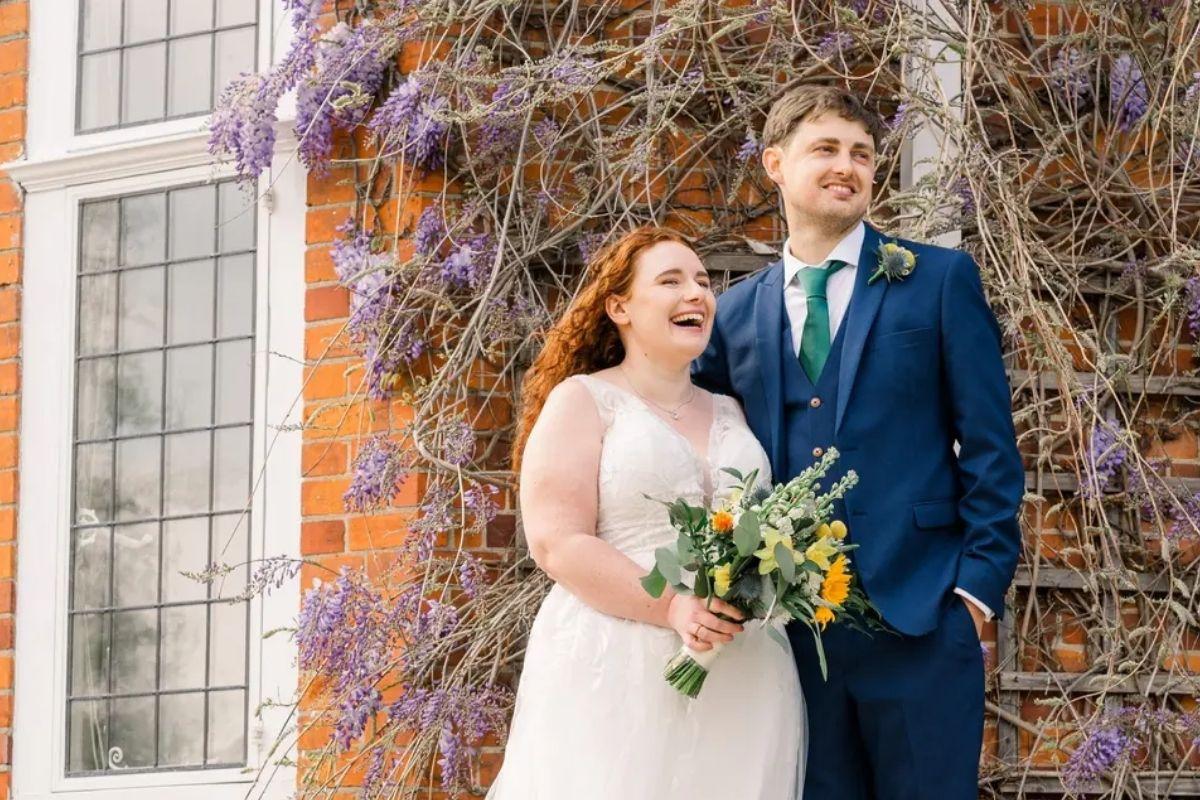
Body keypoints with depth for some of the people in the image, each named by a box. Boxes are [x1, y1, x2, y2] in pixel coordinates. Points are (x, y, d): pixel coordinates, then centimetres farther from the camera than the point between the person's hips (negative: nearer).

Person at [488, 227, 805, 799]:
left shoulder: (730, 413, 16)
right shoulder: (582, 401, 1)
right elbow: (558, 543, -9)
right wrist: (672, 608, -20)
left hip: (743, 681, 5)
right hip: (617, 675, -5)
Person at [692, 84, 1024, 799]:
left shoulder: (940, 280, 4)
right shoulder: (738, 312, 12)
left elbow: (989, 443, 1)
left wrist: (981, 581, -7)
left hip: (917, 623, -3)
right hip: (791, 627, 3)